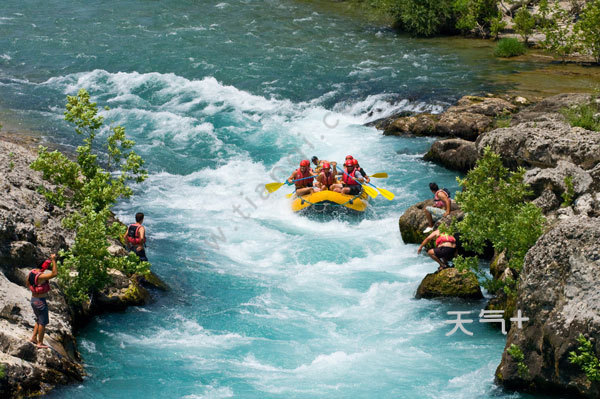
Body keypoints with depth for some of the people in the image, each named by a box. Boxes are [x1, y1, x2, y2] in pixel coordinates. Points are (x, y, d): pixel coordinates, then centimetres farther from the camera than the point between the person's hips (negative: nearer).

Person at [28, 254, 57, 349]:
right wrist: (53, 260, -34)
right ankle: (40, 343, 15)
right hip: (40, 301, -9)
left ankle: (33, 338, 30)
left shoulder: (31, 272, -2)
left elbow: (28, 284, 14)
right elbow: (54, 274, -36)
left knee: (39, 320, 26)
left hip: (33, 299, 9)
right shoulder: (40, 276, -29)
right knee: (43, 322, 6)